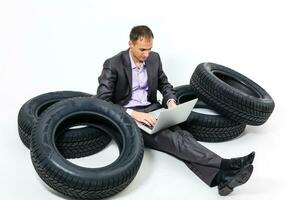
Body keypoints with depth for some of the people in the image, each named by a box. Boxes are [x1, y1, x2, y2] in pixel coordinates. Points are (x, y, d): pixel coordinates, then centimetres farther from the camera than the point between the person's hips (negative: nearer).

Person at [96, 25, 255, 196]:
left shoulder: (154, 58, 6)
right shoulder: (113, 65, -10)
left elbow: (164, 84, 19)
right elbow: (103, 102, -17)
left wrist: (171, 101, -5)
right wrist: (133, 114, -30)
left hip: (152, 109, 5)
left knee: (180, 134, -26)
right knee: (169, 138, -30)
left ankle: (219, 176, -46)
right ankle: (225, 165, -42)